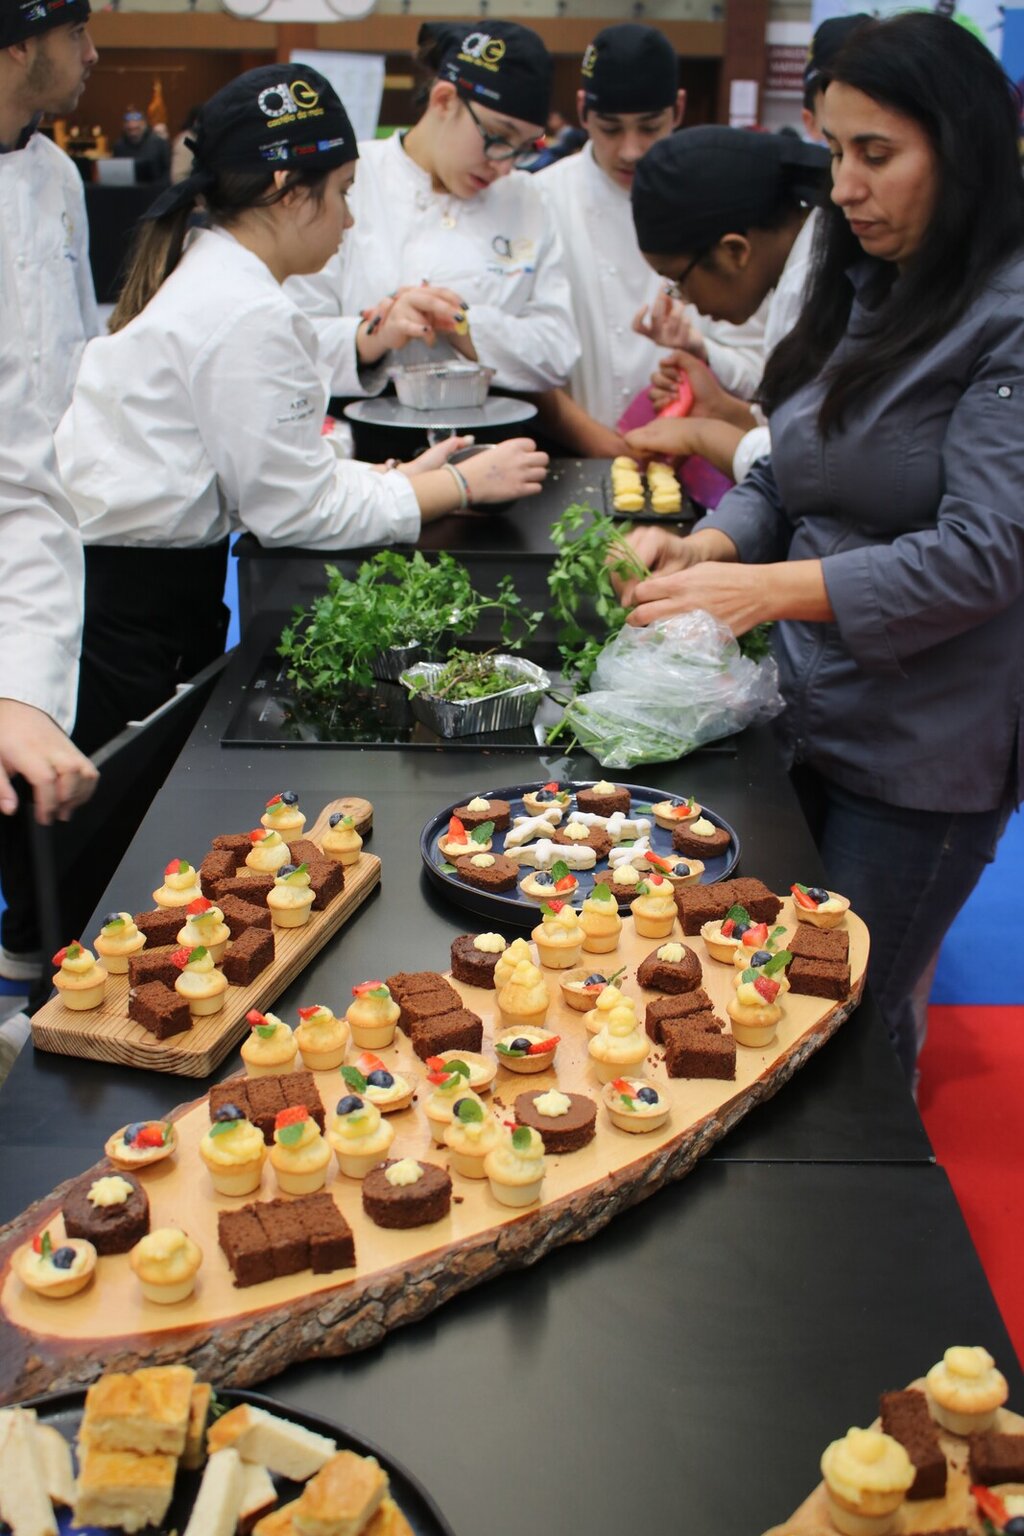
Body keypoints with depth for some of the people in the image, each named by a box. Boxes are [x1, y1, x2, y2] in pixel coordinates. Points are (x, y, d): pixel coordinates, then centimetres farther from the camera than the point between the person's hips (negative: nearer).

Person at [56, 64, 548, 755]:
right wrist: (464, 485, -7)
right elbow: (299, 509, -16)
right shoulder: (248, 316, -19)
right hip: (130, 615, -9)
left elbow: (267, 467, 12)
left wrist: (401, 475, 7)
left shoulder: (198, 278, 11)